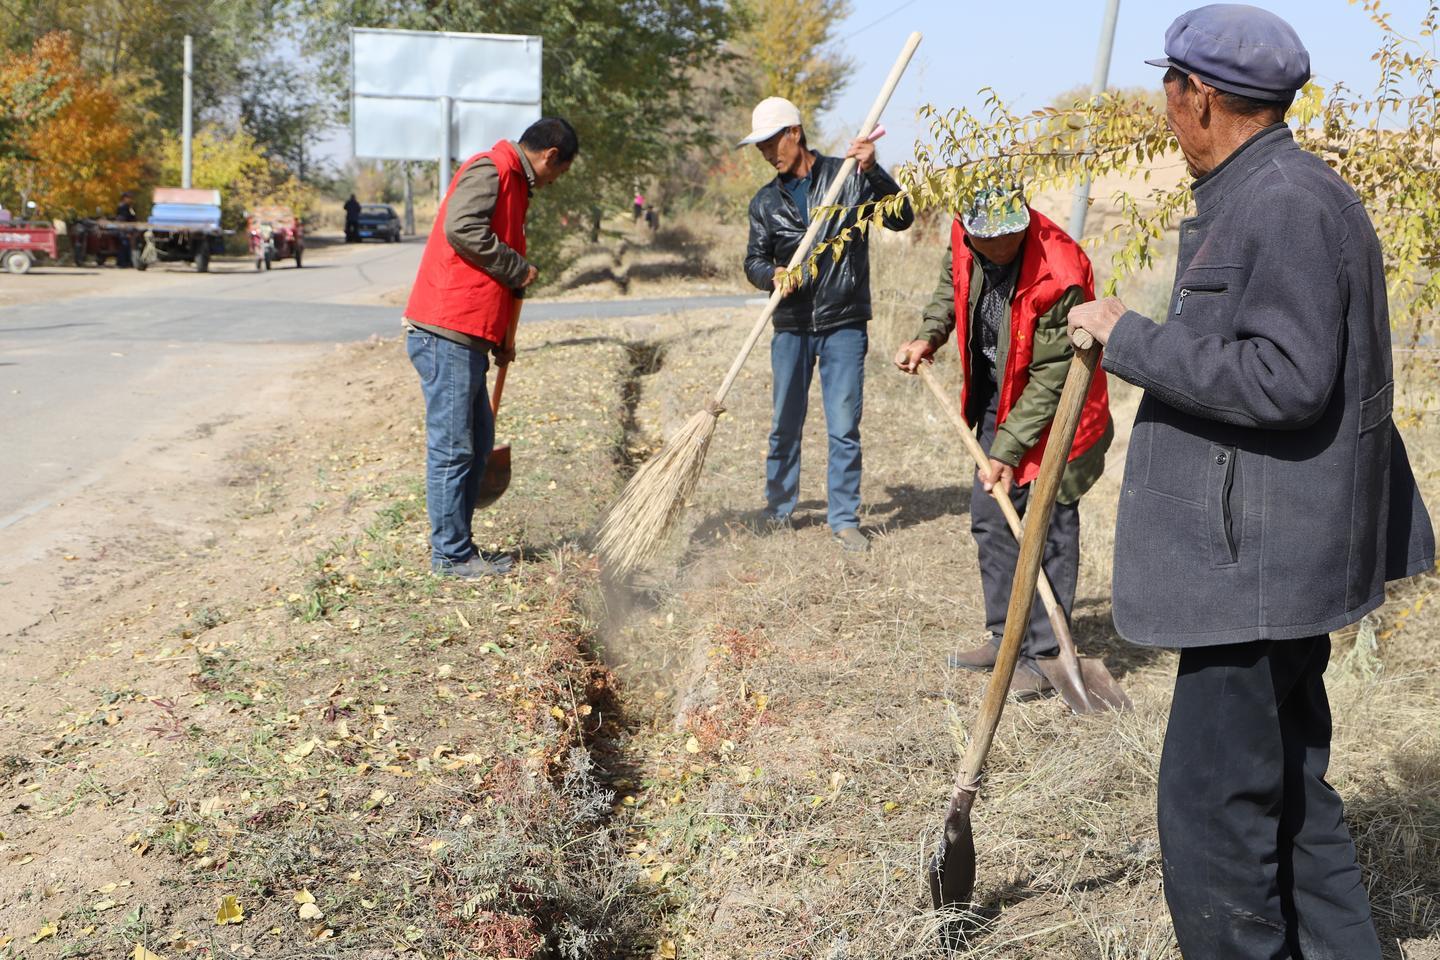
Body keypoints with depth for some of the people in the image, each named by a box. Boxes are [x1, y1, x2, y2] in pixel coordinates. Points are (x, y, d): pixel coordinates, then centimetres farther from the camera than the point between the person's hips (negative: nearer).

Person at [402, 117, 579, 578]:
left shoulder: (511, 182, 24)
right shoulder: (489, 170, -8)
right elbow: (462, 229, -24)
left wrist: (498, 338, 23)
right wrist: (519, 269, -13)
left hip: (466, 337, 11)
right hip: (446, 332, -11)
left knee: (477, 441, 15)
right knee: (452, 446, -5)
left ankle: (457, 547, 22)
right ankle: (451, 554, 2)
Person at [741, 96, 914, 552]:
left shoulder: (848, 177, -1)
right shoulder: (765, 201, 9)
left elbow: (901, 219, -8)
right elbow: (754, 260, 11)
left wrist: (873, 171, -21)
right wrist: (773, 275, -12)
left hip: (844, 326, -3)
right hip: (791, 327, 3)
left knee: (844, 427, -2)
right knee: (785, 425, 9)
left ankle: (844, 518, 7)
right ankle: (779, 507, 25)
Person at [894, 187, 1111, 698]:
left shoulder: (1058, 277, -30)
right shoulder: (963, 243, -11)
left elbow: (1049, 381, -25)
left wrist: (1007, 451, -24)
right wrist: (927, 338, -2)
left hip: (1052, 412, -7)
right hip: (997, 402, 8)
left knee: (1049, 529, -4)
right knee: (989, 520, 14)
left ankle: (1044, 655, 7)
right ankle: (1005, 636, 28)